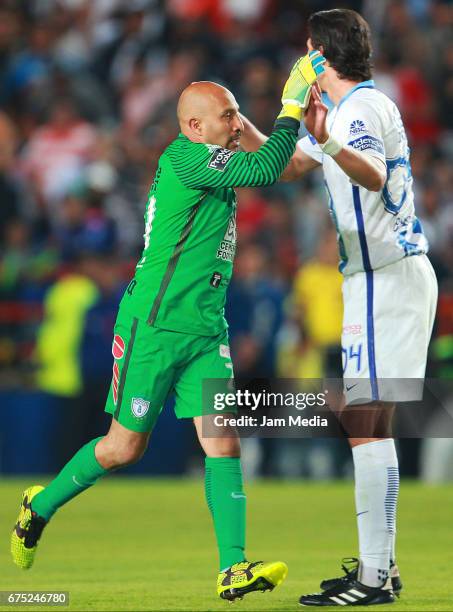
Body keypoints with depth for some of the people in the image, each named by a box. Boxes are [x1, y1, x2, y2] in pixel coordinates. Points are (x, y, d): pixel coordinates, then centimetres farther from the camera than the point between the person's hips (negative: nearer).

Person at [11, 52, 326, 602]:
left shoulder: (212, 165, 11)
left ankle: (233, 568, -10)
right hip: (154, 327, -8)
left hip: (205, 331, 8)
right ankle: (41, 505, 28)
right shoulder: (184, 157, -15)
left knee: (222, 442, -6)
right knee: (125, 446, 3)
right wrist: (293, 106, -18)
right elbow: (264, 169, -25)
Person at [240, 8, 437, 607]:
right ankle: (379, 563, 21)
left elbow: (373, 175, -36)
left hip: (387, 279, -11)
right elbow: (285, 164, 29)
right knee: (364, 419, 15)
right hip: (379, 279, 11)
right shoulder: (351, 108, 18)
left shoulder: (366, 106, -15)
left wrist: (328, 141, -52)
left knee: (366, 422, -12)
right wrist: (237, 121, 22)